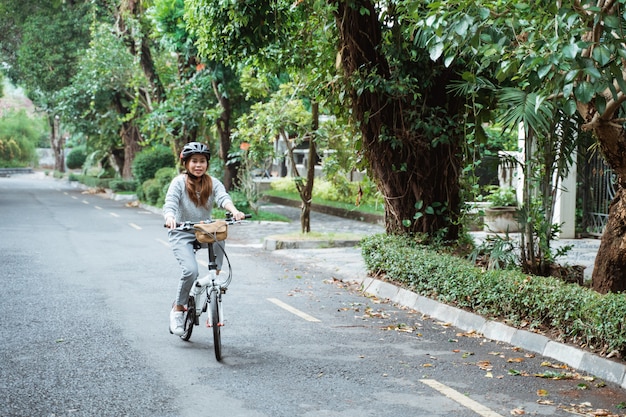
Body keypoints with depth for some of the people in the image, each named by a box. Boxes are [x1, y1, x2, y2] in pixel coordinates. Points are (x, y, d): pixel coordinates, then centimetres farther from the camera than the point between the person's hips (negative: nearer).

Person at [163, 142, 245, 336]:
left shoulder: (213, 183, 1)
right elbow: (170, 203, -19)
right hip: (182, 233, -4)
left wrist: (234, 211, -38)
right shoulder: (179, 182, -6)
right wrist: (170, 218, -42)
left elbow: (223, 197, -17)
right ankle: (177, 309, -1)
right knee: (191, 270, -22)